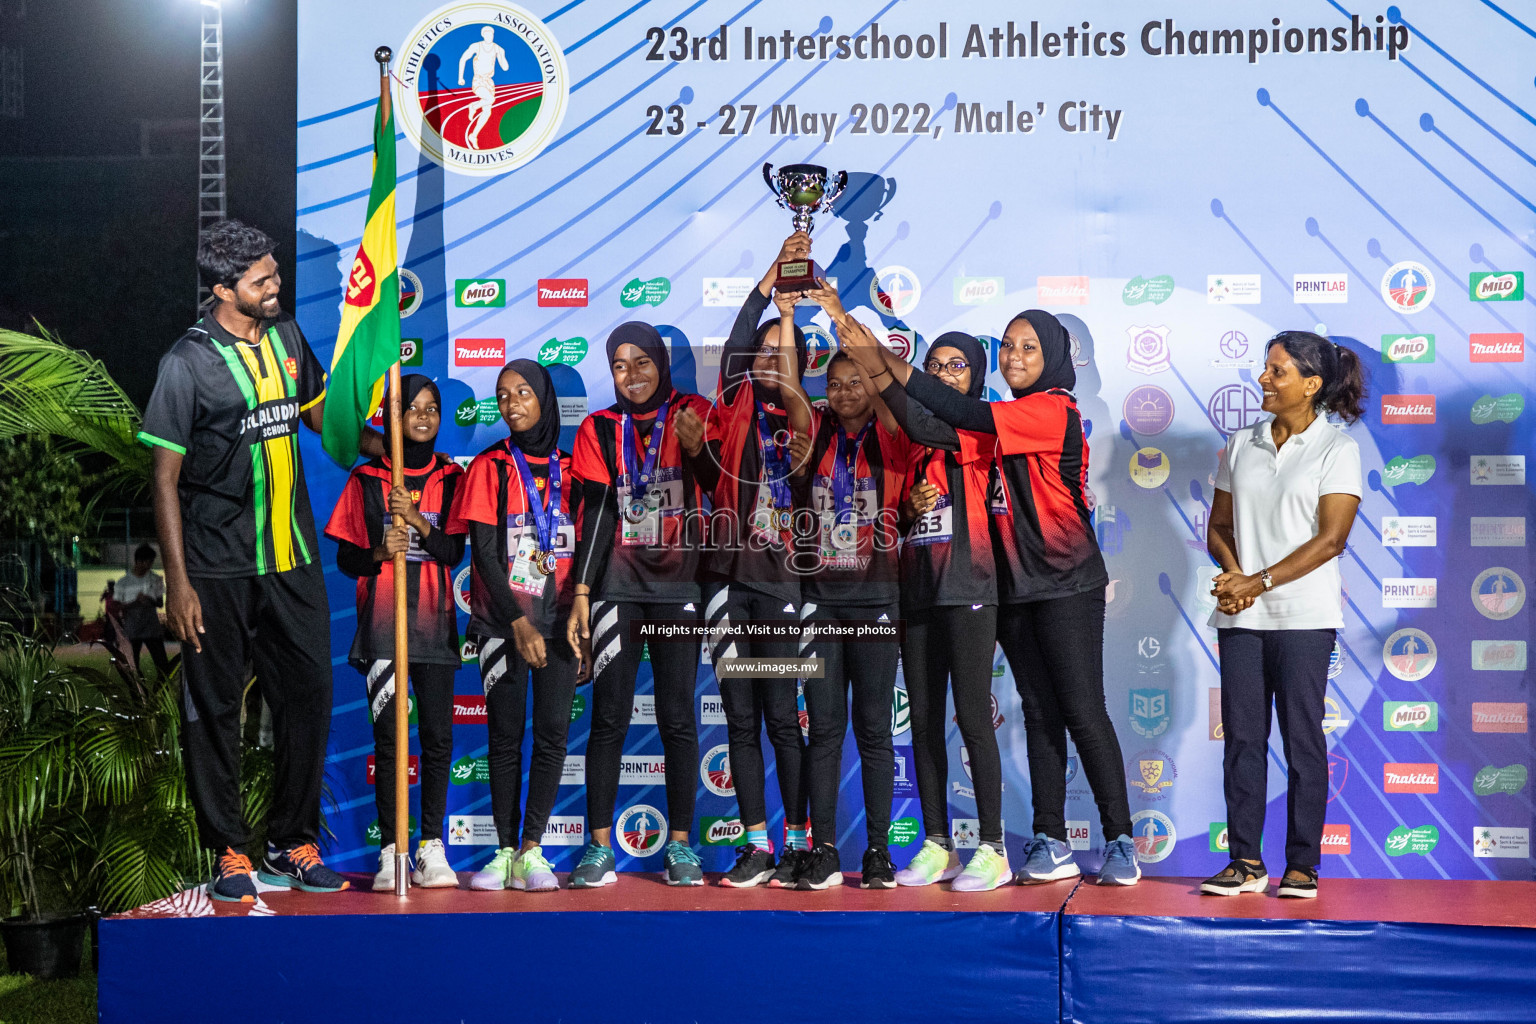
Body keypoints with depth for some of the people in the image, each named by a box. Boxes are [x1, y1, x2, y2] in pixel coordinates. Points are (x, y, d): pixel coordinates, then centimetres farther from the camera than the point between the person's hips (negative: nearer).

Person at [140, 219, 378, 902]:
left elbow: (322, 415, 22)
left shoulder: (287, 338, 7)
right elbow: (165, 476, -8)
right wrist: (178, 582, -12)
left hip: (292, 561, 5)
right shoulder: (189, 363, -10)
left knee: (308, 693, 7)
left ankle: (293, 842, 21)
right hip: (217, 569, -5)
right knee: (214, 709, 5)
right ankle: (230, 852, 17)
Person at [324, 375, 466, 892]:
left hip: (434, 618, 1)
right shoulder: (365, 478, 7)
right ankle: (390, 850, 0)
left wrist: (419, 521, -17)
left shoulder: (451, 477, 9)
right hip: (381, 621, -1)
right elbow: (345, 558, 6)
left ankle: (432, 848, 5)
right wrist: (379, 553, -14)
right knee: (386, 736, -3)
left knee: (437, 736, -1)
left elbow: (454, 552, 0)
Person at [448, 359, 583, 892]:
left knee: (553, 730, -4)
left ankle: (531, 851, 1)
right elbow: (483, 552, -4)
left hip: (557, 621, 2)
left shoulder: (569, 468, 9)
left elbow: (583, 545, 10)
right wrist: (517, 622, -13)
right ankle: (504, 852, 6)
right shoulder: (490, 467, 3)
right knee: (505, 736, 1)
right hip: (502, 621, -2)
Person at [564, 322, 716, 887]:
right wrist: (581, 595, -7)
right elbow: (596, 514, 1)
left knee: (678, 717, 0)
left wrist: (697, 450, -29)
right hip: (618, 586, 0)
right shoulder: (599, 428, 6)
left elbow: (719, 486, -7)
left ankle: (681, 844, 7)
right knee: (610, 717, -3)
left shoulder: (694, 413, 5)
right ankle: (599, 845, 2)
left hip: (680, 585, 0)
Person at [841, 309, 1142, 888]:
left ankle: (1120, 840, 1)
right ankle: (1050, 844, 10)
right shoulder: (1007, 420, 13)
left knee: (1083, 711, -6)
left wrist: (884, 359, -25)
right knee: (1039, 712, 7)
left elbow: (962, 415, -23)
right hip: (1015, 585, 8)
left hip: (1066, 585, -8)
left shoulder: (1053, 412, -13)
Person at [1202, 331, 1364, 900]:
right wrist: (1233, 576, -8)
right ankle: (1246, 861, 8)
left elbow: (1330, 538, -10)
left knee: (1302, 737, 0)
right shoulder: (1242, 444, 12)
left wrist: (1260, 582, -15)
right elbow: (1219, 526, 13)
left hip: (1303, 616, -4)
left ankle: (1302, 865, 6)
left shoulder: (1337, 448, -2)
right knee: (1242, 734, 3)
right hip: (1240, 617, 4)